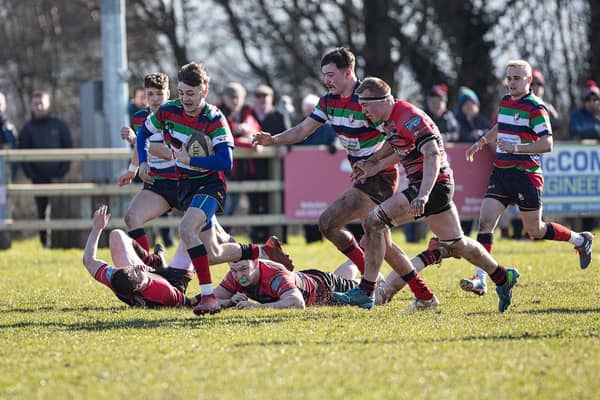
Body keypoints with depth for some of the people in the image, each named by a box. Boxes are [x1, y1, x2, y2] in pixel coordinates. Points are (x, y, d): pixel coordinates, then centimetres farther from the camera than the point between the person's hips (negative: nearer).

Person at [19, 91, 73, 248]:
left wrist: (63, 169, -6)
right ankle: (45, 240, 6)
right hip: (39, 177, 1)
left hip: (58, 175, -1)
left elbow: (69, 148, 5)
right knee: (42, 210, 1)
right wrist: (30, 174, -5)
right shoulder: (27, 129, 7)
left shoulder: (59, 125, 6)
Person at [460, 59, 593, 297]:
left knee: (535, 231, 5)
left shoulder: (535, 107, -13)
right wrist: (482, 141, 24)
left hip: (526, 175, -7)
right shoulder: (505, 101, 12)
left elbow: (547, 144, -21)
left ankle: (580, 240, 31)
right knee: (485, 222, -9)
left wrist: (516, 148, -29)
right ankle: (481, 280, -13)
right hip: (501, 172, 7)